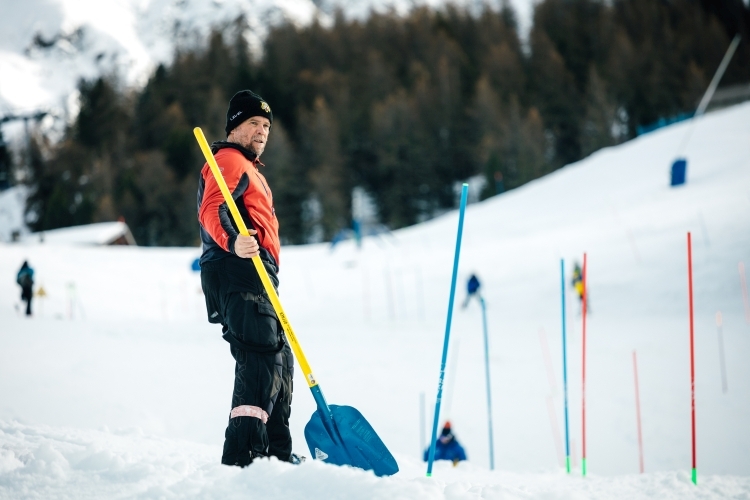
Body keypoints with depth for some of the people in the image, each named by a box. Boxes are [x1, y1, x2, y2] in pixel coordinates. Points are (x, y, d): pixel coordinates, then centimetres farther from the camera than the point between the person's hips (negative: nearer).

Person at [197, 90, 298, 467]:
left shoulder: (248, 167, 32)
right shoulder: (229, 160, -3)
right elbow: (212, 211, -21)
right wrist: (233, 241, -40)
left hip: (253, 280, 11)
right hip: (237, 273, -11)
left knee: (279, 360, 16)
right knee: (260, 359, -22)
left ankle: (277, 452, 25)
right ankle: (241, 457, -32)